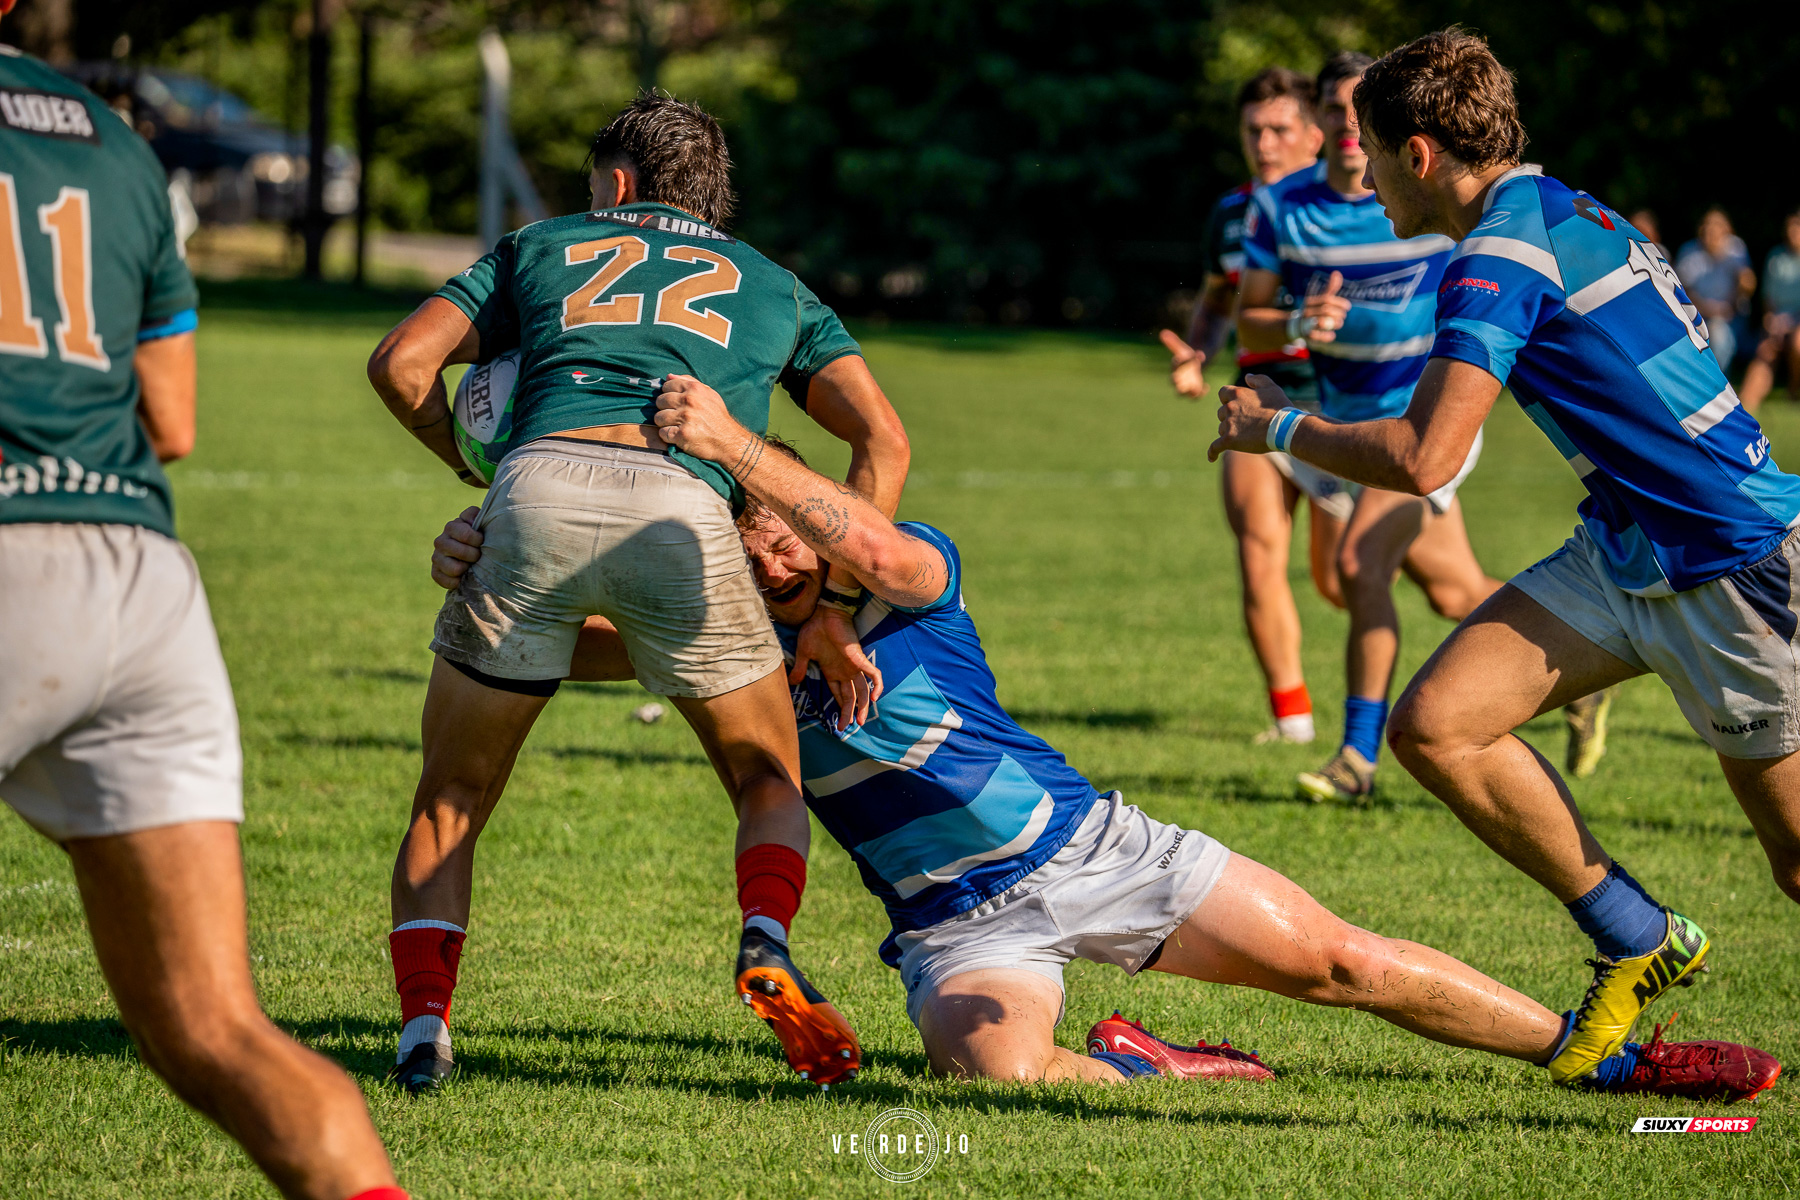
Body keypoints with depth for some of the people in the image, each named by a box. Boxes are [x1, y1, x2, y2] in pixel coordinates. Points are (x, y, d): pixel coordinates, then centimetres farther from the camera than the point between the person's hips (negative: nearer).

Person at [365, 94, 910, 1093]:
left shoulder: (541, 248, 31)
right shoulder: (770, 287, 32)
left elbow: (401, 363, 19)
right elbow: (882, 438, 19)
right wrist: (837, 611, 17)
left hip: (540, 489, 0)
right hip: (681, 511, 0)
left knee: (447, 808, 16)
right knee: (771, 781, 20)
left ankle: (424, 1023, -3)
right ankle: (766, 942, -9)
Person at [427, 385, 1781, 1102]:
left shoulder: (909, 573, -15)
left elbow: (885, 551, -39)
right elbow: (587, 646, -10)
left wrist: (741, 446, -52)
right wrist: (490, 566, -29)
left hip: (1093, 848, -1)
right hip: (962, 928, 2)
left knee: (1348, 963, -4)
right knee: (996, 1068, -34)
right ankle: (1161, 1072, -3)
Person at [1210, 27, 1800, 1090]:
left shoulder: (1502, 255, -20)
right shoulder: (1566, 213, 10)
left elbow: (1422, 458, -26)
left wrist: (1279, 428, -10)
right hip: (1625, 551, 9)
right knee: (1436, 724, -5)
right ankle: (1639, 942, 7)